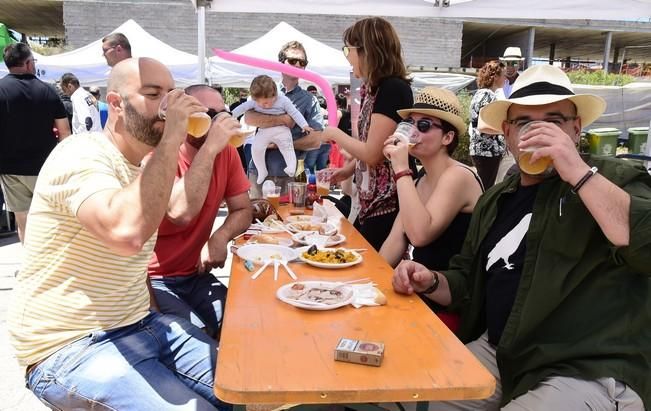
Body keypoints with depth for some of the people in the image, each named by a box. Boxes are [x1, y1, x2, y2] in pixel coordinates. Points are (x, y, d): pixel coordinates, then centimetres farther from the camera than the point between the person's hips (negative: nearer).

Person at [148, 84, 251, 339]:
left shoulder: (226, 152, 0)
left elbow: (242, 210, 4)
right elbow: (180, 212, -34)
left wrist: (220, 237, -17)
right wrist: (209, 148, -31)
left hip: (193, 275, 6)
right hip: (151, 280, -5)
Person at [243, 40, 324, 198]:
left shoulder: (310, 100, 6)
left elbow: (315, 141, -2)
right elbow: (249, 118, -7)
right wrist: (282, 120, -11)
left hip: (290, 174, -1)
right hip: (259, 169, 1)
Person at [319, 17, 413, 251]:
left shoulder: (393, 89, -17)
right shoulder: (374, 88, 11)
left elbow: (373, 153, -20)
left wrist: (335, 134, -7)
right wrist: (348, 169, 6)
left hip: (388, 205, -9)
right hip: (371, 202, 9)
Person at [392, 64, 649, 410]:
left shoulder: (614, 178, -5)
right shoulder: (494, 201, 12)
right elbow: (469, 282, 21)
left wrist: (579, 173, -28)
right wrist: (431, 282, 0)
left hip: (589, 372, -5)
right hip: (497, 355, 6)